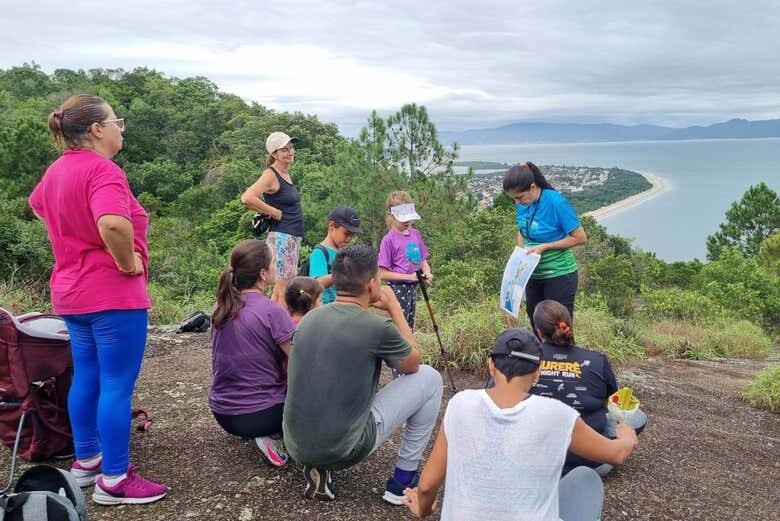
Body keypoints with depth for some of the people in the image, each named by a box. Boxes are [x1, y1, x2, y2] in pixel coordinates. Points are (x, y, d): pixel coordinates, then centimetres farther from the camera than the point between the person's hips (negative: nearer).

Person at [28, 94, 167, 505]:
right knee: (117, 386, -1)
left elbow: (37, 205, 31)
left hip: (71, 292, 10)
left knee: (86, 378, 19)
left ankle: (87, 460, 32)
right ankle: (114, 481, 7)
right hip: (113, 294, -10)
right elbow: (113, 224, -39)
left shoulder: (57, 170, 9)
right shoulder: (102, 169, -20)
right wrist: (127, 262, -21)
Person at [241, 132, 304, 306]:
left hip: (293, 238, 9)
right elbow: (247, 198, -26)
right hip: (282, 237, -9)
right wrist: (276, 213, -17)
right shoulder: (271, 175, -13)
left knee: (280, 289, 14)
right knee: (283, 290, -8)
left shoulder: (286, 173, 13)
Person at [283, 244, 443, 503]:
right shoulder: (378, 328, -17)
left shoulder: (310, 317, 0)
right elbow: (413, 363, 3)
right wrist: (394, 306, 9)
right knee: (429, 378, 6)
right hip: (345, 449, -6)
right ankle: (403, 479, 15)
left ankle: (319, 467, 18)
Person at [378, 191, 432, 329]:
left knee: (409, 327, 16)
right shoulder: (389, 240, -12)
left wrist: (427, 273, -6)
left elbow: (423, 260, 15)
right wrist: (409, 276, -19)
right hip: (398, 289, -7)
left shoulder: (415, 234, 6)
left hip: (413, 288, 7)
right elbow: (383, 274, -13)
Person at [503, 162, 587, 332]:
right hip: (533, 275, 6)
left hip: (559, 275, -6)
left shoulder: (555, 202, -21)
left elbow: (580, 237, -16)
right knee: (536, 325, 16)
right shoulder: (523, 203, -3)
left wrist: (544, 247, -20)